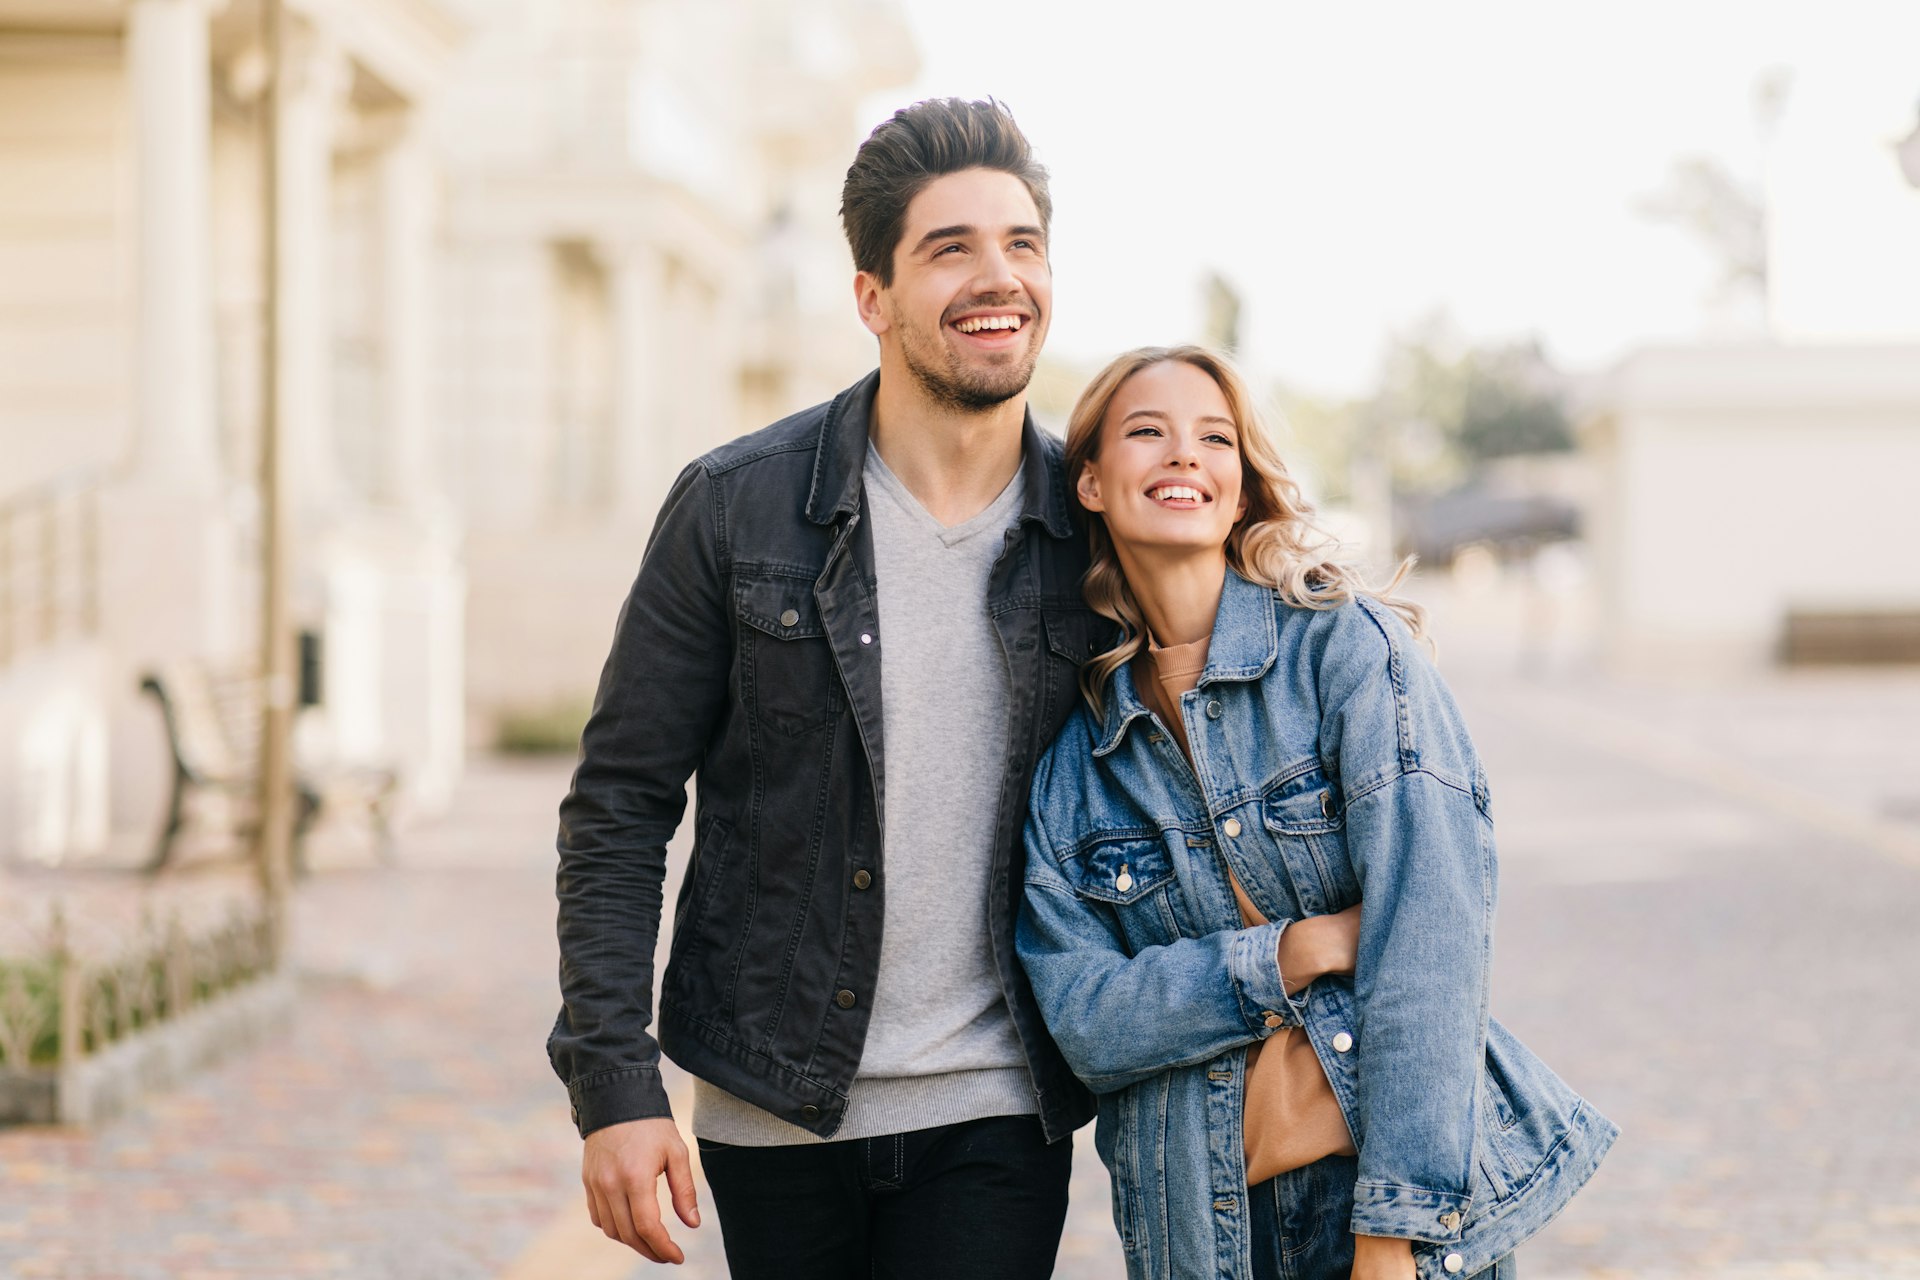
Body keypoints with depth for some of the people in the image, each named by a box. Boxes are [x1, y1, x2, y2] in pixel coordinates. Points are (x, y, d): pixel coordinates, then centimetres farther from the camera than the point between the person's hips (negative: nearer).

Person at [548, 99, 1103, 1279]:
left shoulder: (1095, 530, 0)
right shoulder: (735, 507, -5)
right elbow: (619, 807, -3)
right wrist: (613, 1082, -10)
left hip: (995, 1114, 1)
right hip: (773, 1110, 0)